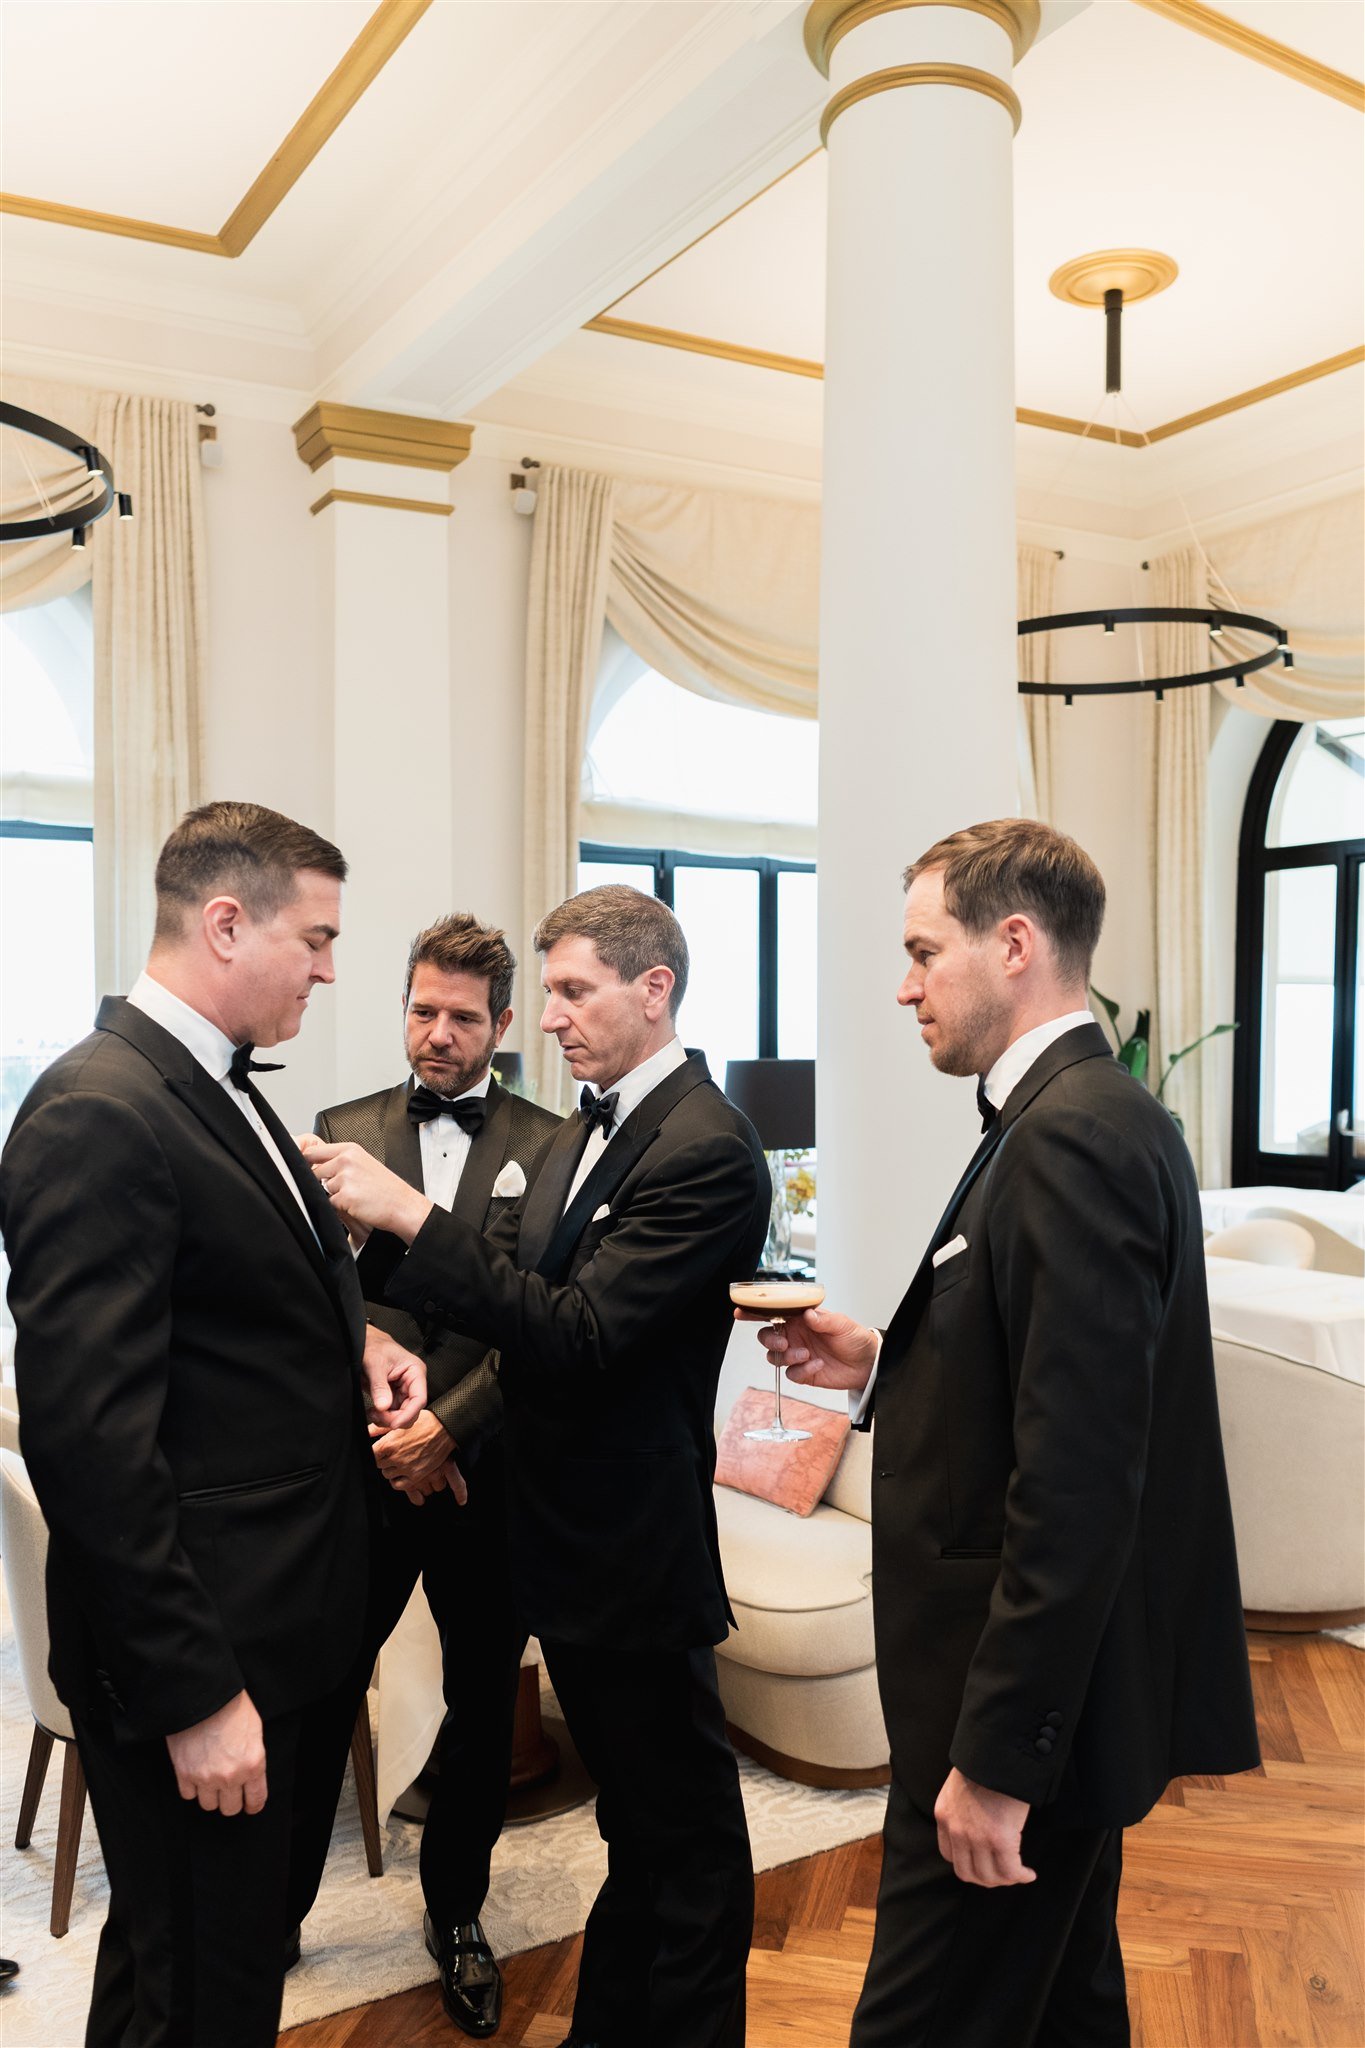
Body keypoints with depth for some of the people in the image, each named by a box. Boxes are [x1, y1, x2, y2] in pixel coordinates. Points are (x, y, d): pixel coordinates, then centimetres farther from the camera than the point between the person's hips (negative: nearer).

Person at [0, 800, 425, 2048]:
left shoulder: (221, 1090, 9)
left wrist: (356, 1346, 1)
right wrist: (193, 1694, -21)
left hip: (277, 1618, 9)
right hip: (200, 1659, -9)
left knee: (247, 1944, 25)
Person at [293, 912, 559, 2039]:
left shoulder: (550, 1146, -1)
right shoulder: (343, 1131, 4)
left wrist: (450, 1426, -15)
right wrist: (378, 1419, -12)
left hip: (488, 1472, 0)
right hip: (363, 1467, 1)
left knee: (483, 1707, 15)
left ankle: (458, 1912, 37)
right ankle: (275, 1904, 33)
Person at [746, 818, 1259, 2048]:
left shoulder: (1075, 1138, -23)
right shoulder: (1087, 1117, 8)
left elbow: (1077, 1482, -27)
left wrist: (998, 1757, -22)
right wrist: (887, 1368, 3)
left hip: (1029, 1711, -10)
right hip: (1057, 1688, 10)